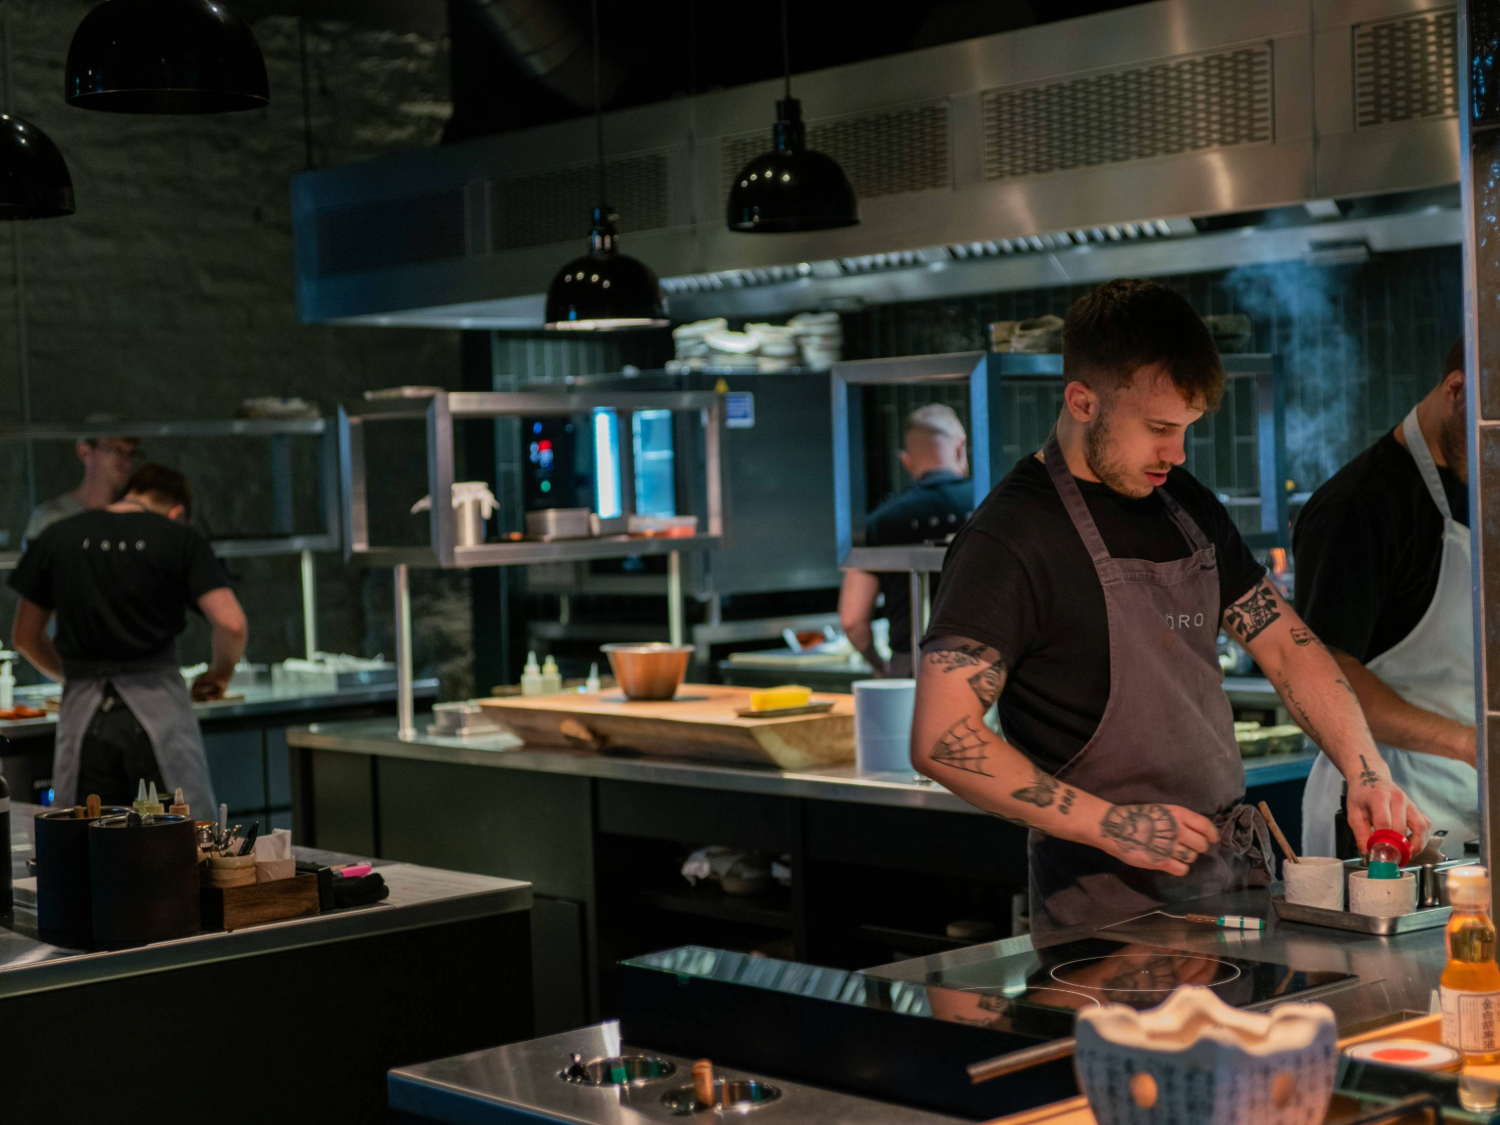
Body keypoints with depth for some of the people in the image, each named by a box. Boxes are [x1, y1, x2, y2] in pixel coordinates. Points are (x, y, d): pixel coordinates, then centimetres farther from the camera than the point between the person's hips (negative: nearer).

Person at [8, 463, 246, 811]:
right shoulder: (181, 540, 1)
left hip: (83, 711, 2)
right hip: (156, 704, -2)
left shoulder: (56, 538, 10)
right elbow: (231, 624, -8)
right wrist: (219, 674, 12)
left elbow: (25, 637, 15)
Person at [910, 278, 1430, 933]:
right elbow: (941, 741, -19)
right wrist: (1110, 825, -20)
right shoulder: (1009, 540, -13)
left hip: (1234, 875, 7)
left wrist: (1367, 773, -1)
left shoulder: (1189, 507, 12)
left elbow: (1286, 645, 15)